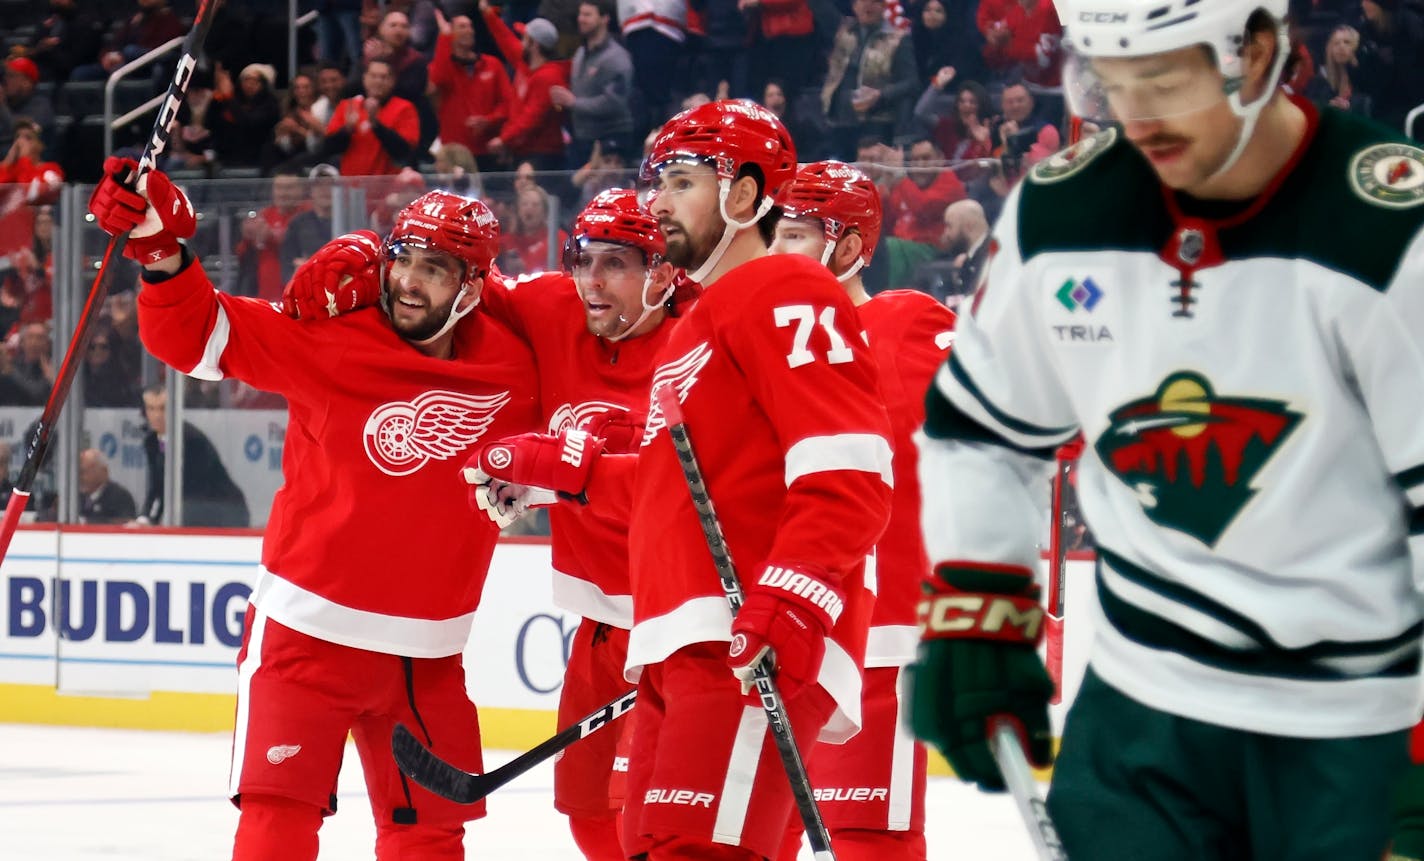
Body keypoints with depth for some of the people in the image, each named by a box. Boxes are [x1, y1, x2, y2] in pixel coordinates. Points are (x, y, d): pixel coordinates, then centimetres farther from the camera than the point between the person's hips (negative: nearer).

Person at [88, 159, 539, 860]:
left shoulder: (508, 365, -1)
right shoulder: (330, 337, -12)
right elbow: (198, 335, -13)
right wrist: (161, 251, -28)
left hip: (426, 646, 4)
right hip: (309, 623, -4)